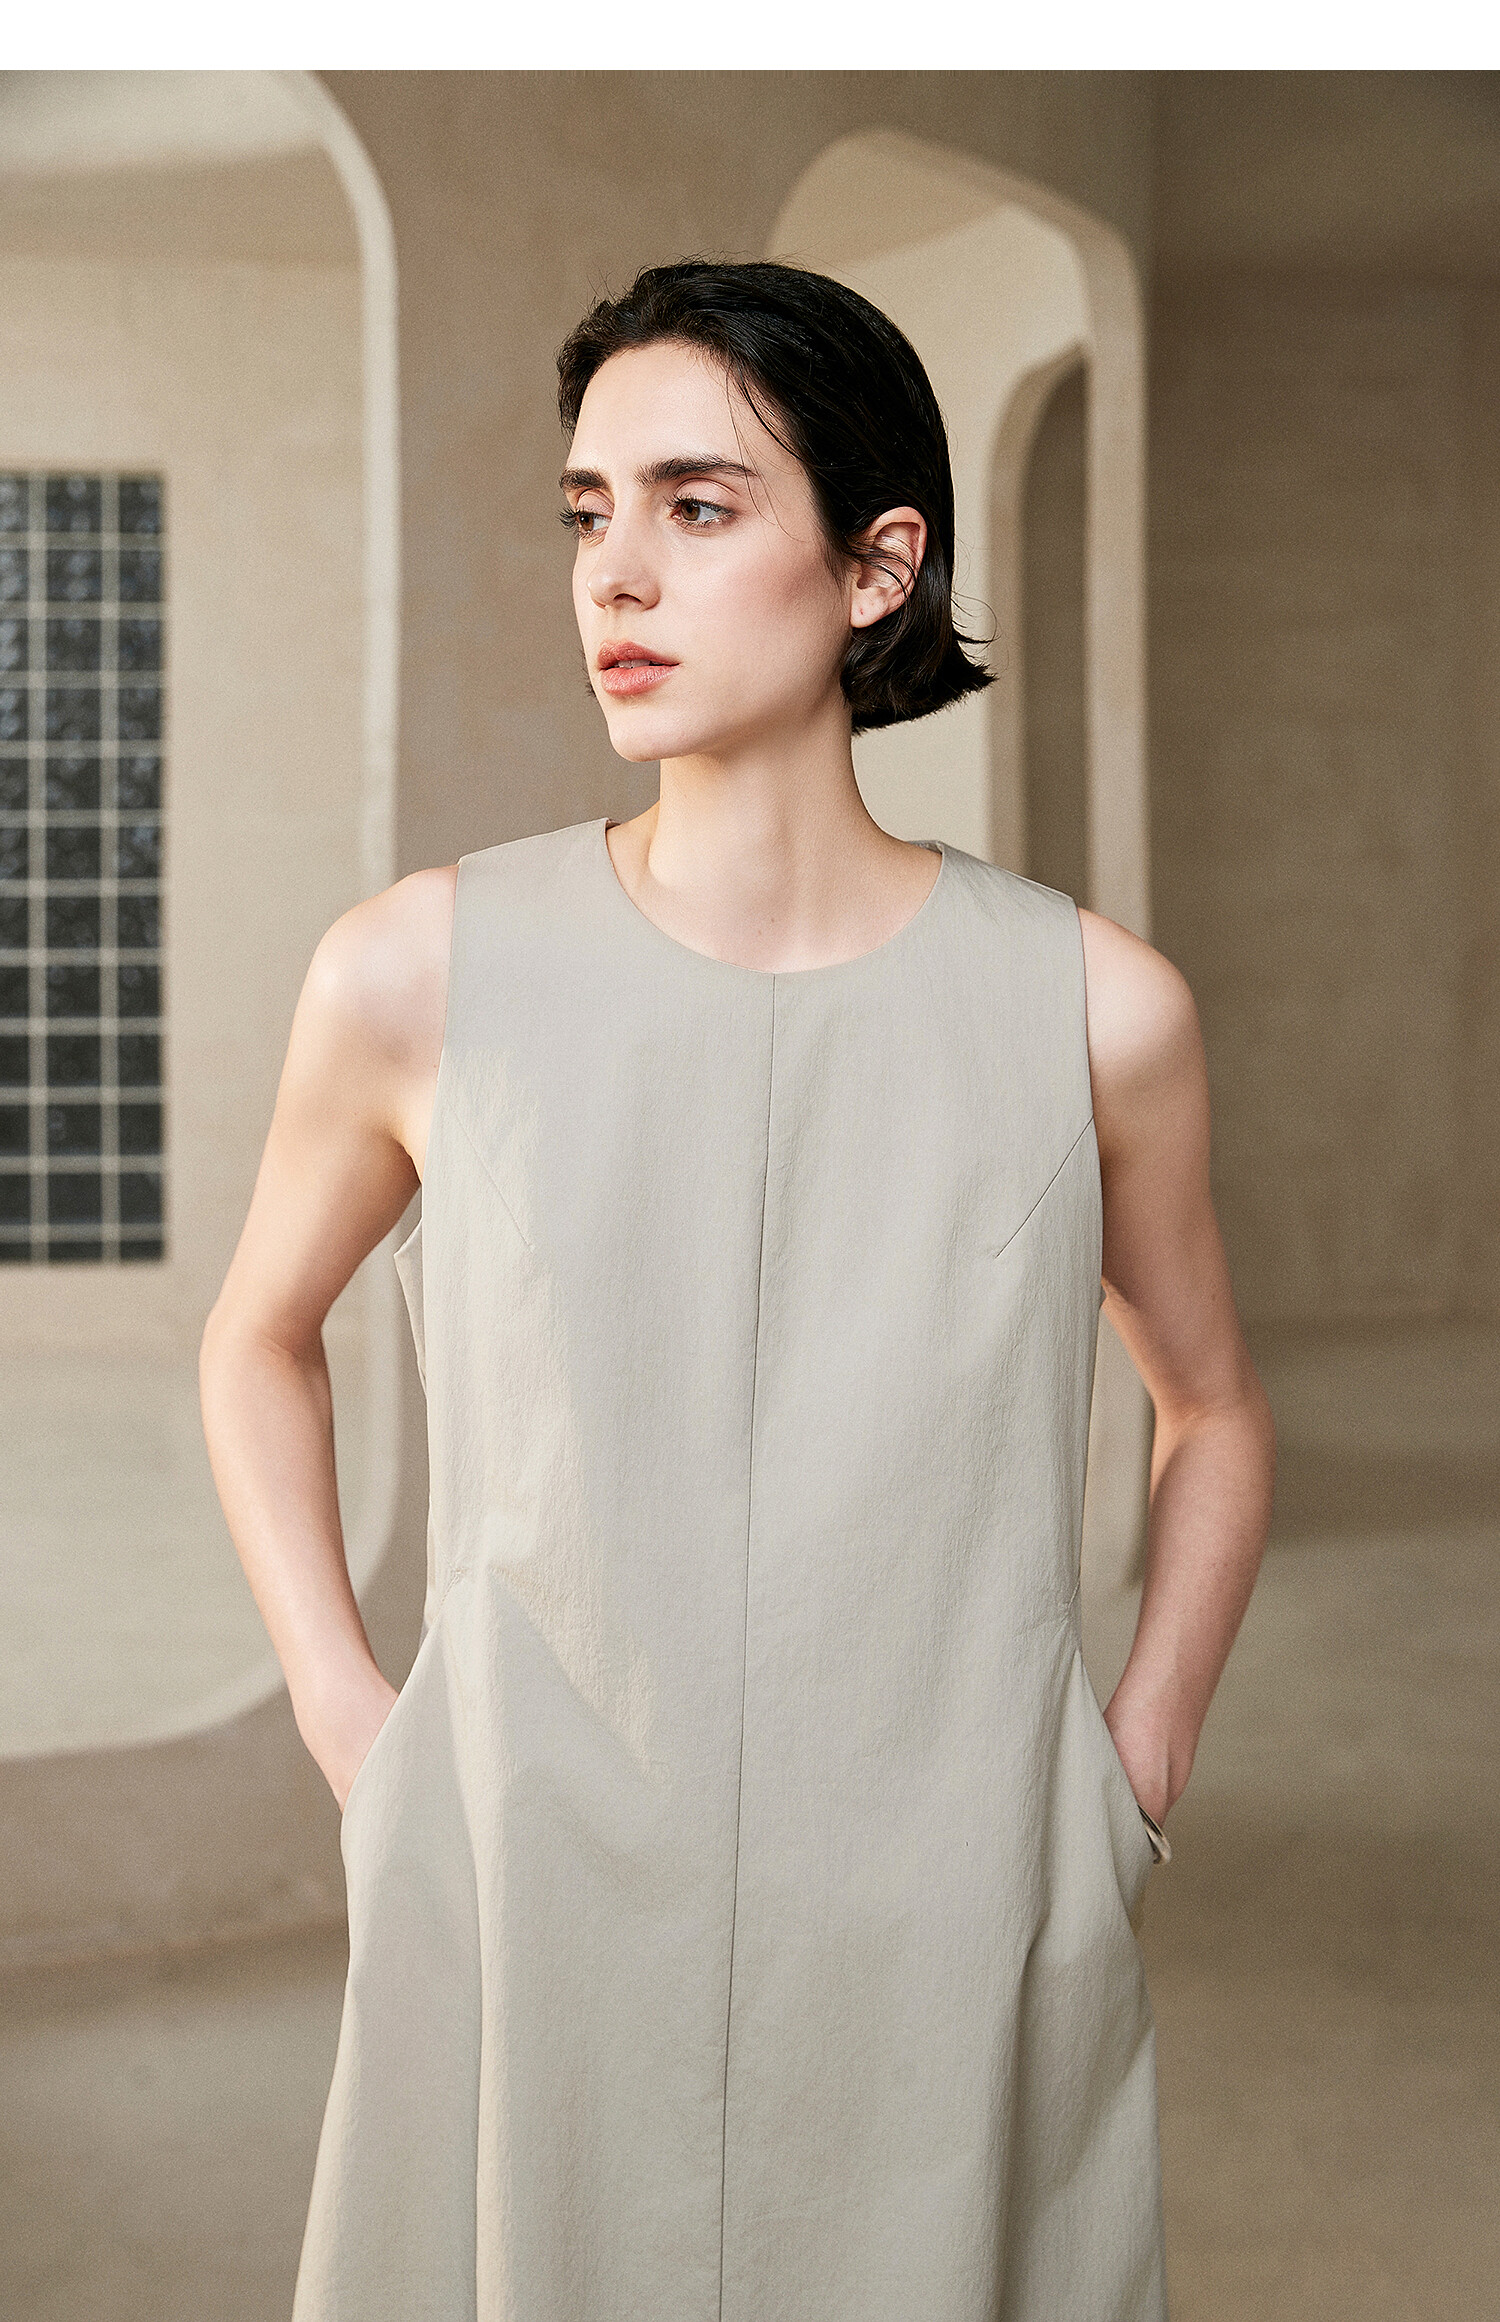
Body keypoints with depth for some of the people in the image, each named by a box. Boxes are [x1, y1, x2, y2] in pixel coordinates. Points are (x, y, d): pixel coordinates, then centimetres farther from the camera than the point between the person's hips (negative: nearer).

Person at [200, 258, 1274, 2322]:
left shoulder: (1093, 1011, -5)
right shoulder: (424, 975, -6)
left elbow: (1215, 1412, 12)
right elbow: (261, 1341, 12)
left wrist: (1133, 1784, 3)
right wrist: (348, 1728, 3)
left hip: (955, 1957, 0)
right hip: (526, 1922, 0)